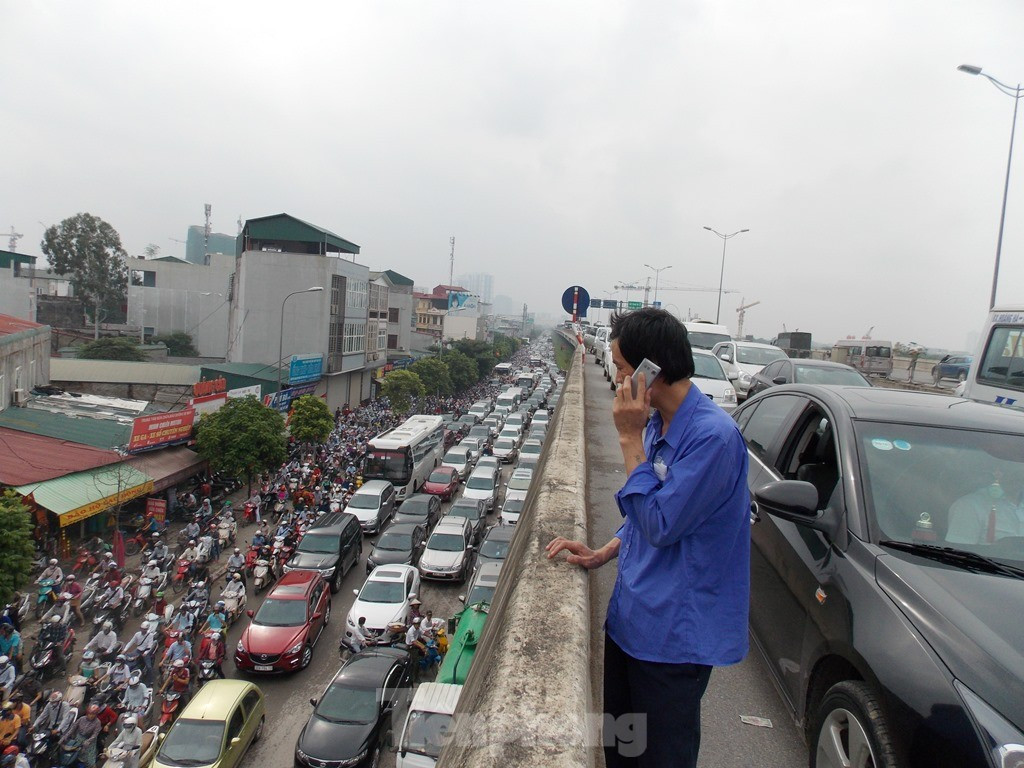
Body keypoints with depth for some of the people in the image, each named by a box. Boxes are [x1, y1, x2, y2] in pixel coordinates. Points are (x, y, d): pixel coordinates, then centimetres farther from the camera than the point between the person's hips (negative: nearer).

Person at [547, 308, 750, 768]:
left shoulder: (713, 435, -24)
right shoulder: (656, 425, 4)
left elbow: (660, 523, -24)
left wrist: (630, 439, -21)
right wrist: (601, 554, 6)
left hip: (675, 632, -8)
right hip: (630, 617, 8)